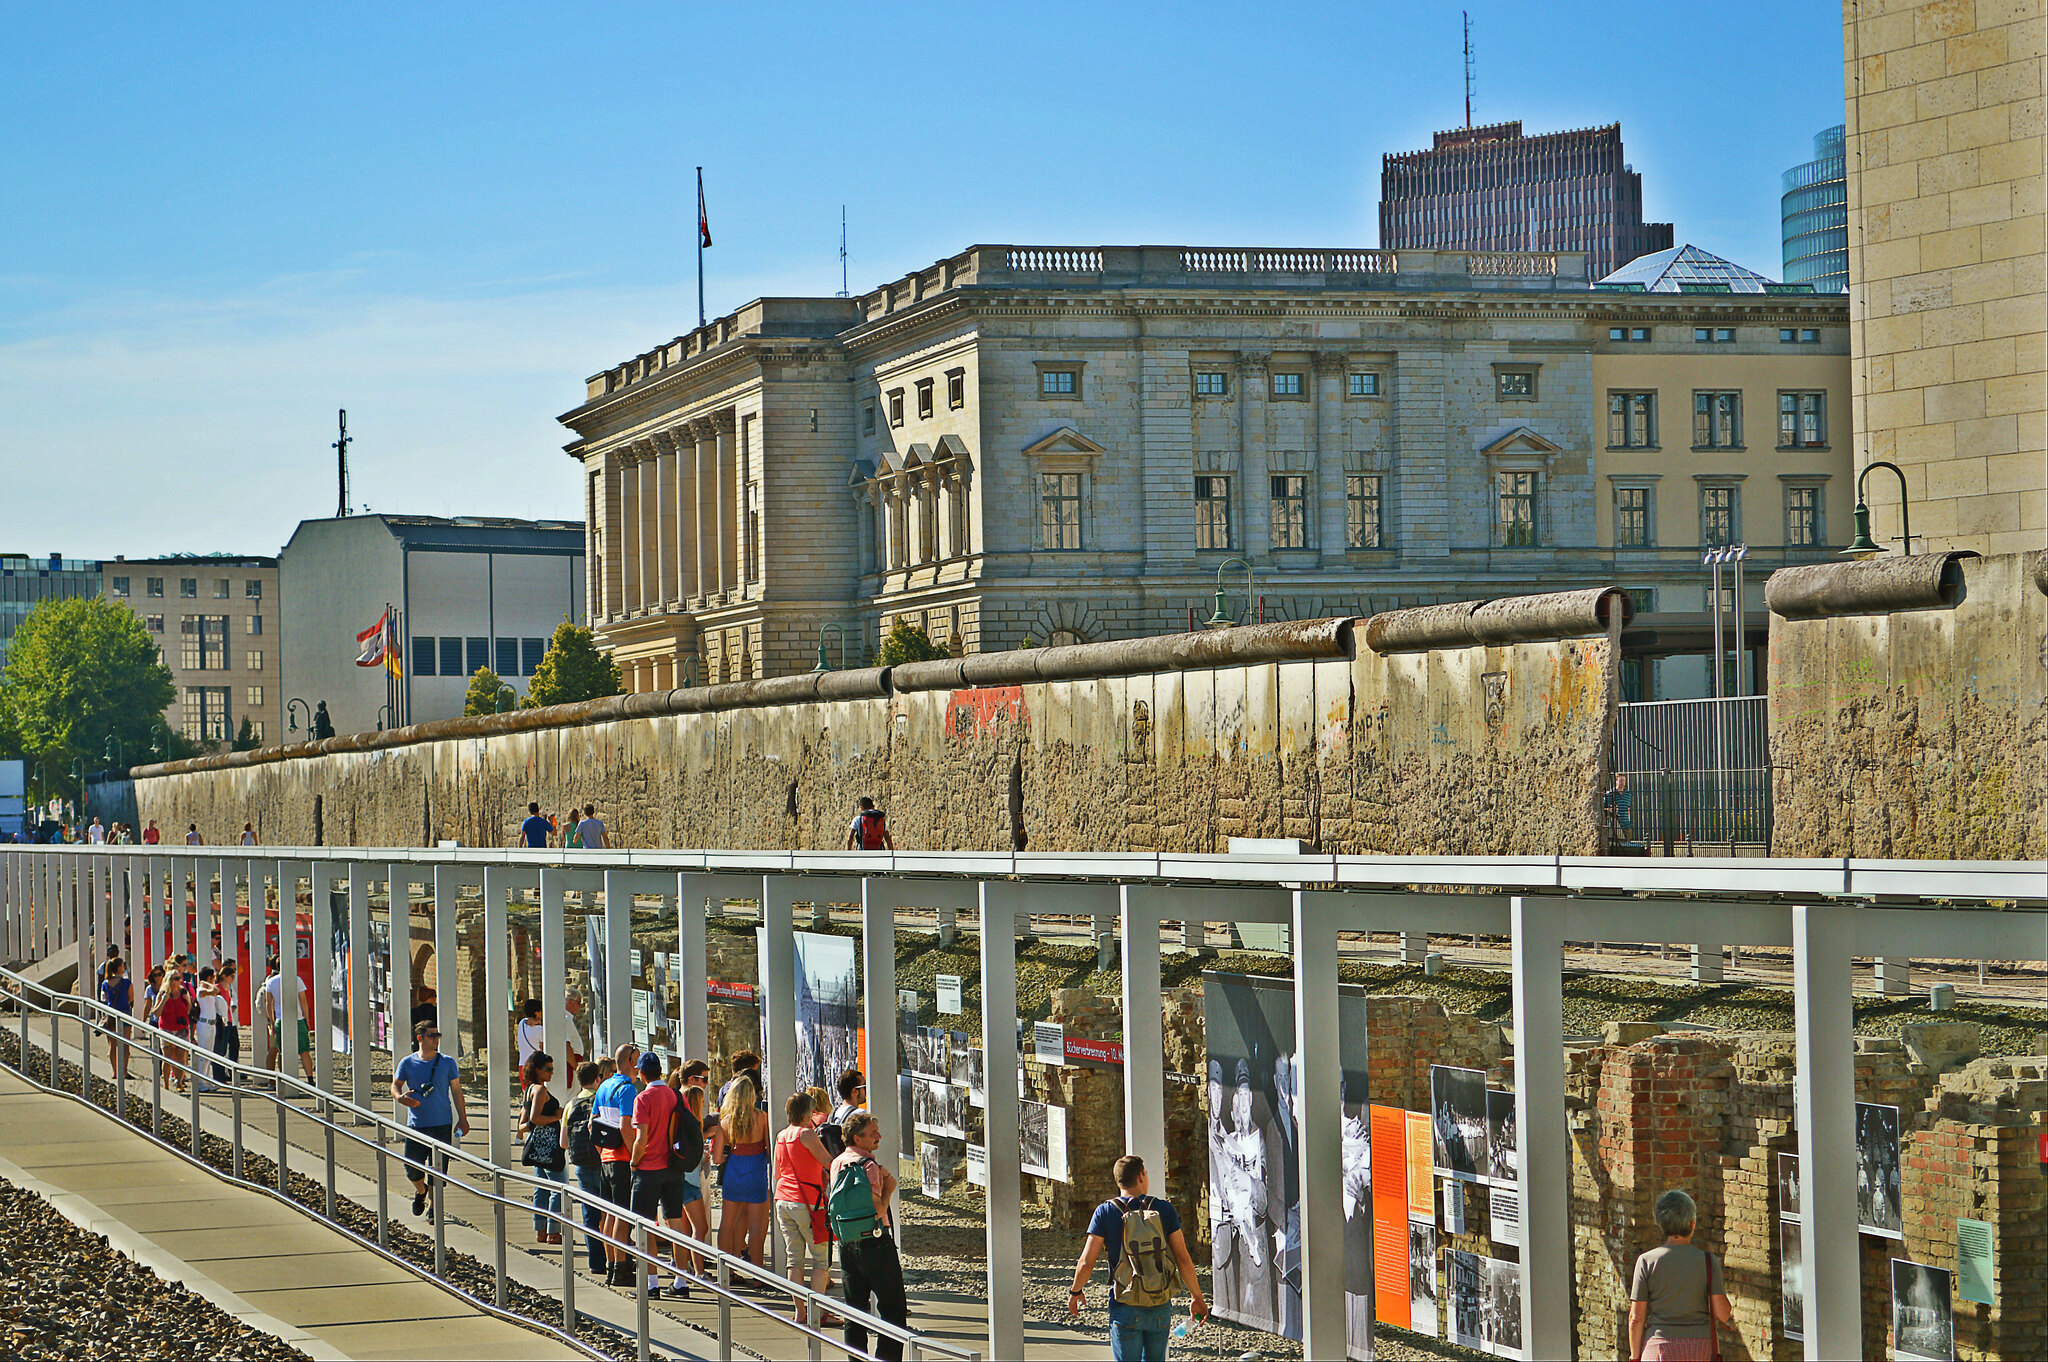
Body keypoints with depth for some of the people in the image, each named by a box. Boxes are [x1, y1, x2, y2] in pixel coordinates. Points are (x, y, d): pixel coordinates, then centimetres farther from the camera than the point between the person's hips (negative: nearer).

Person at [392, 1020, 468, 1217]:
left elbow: (456, 1090, 7)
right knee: (411, 1167, 0)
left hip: (442, 1125, 0)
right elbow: (395, 1085, 10)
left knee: (439, 1170, 0)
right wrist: (400, 1097, -13)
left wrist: (462, 1119, 4)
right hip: (416, 1125, 0)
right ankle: (420, 1191, 31)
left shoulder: (447, 1063, 2)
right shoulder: (407, 1063, 2)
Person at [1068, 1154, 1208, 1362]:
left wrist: (1075, 1292, 13)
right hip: (1160, 1308, 2)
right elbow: (1183, 1260, 0)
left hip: (1125, 1308, -2)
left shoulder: (1105, 1212, -5)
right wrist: (1197, 1297, 12)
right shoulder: (1164, 1210, -1)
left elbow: (1086, 1263, -6)